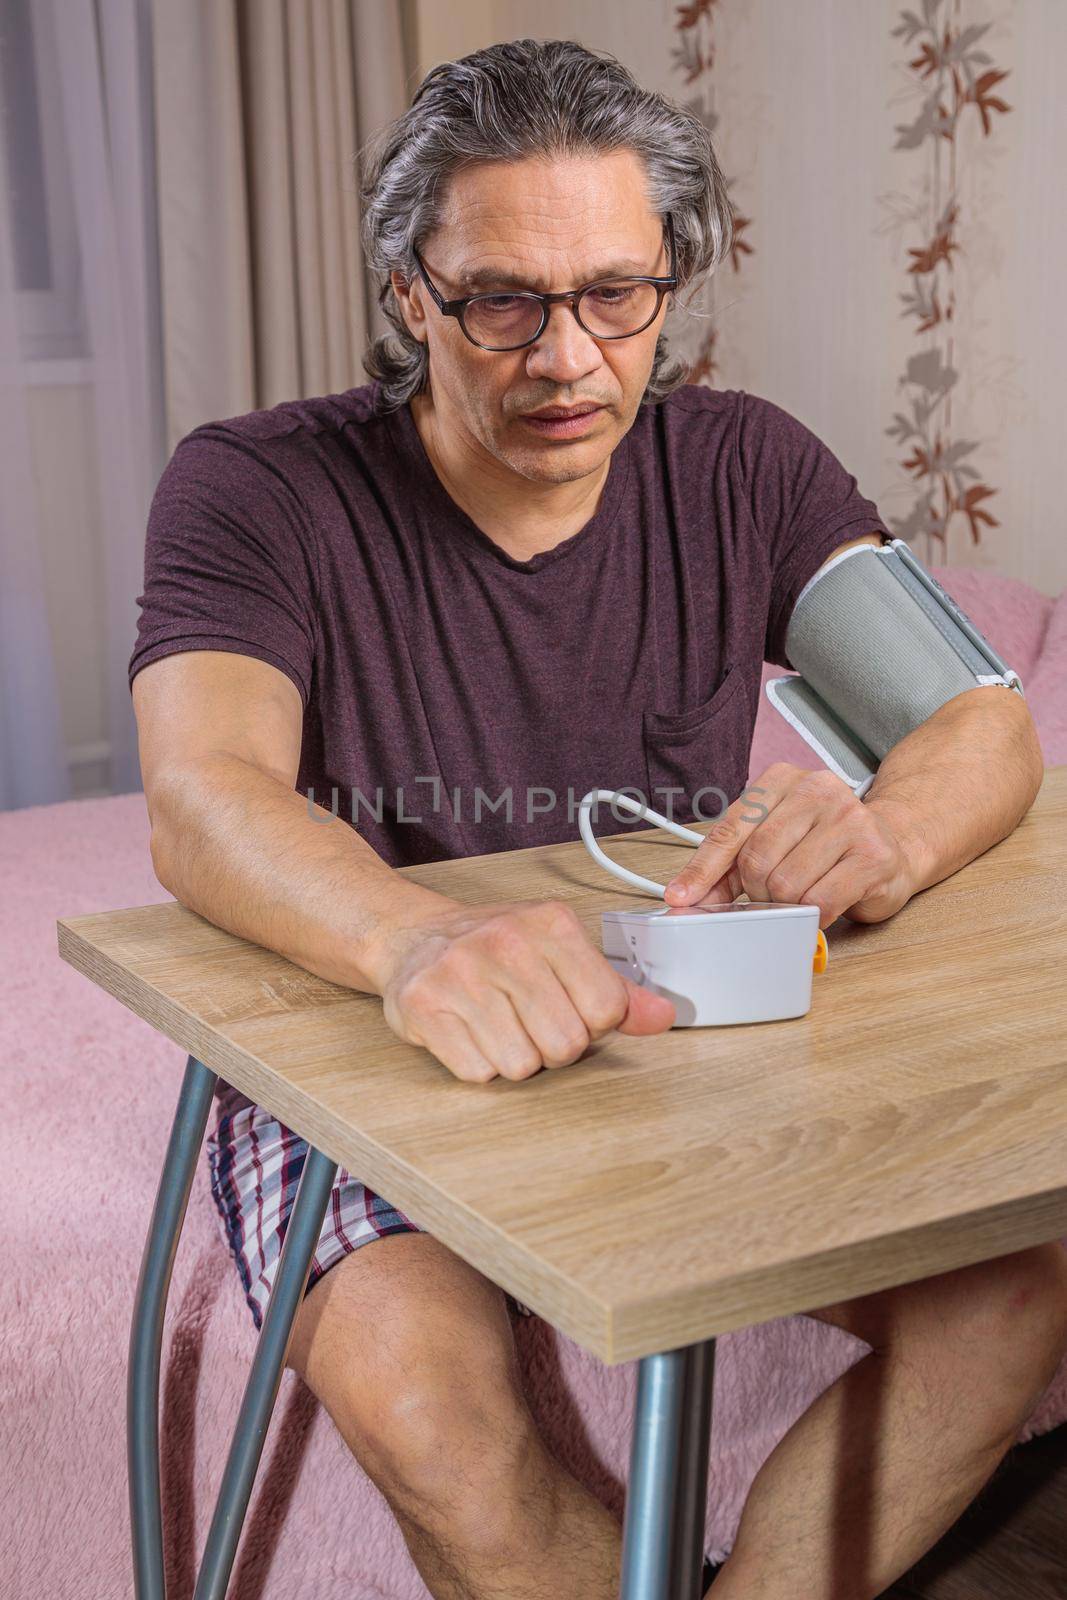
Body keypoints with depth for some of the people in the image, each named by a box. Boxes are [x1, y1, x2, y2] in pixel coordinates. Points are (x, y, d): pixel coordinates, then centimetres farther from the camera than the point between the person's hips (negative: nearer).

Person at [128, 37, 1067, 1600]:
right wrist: (421, 941, -51)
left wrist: (885, 836, -34)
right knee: (418, 1384, -33)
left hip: (685, 1046, 4)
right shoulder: (255, 489, -10)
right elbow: (205, 800, -27)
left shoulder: (746, 470, 0)